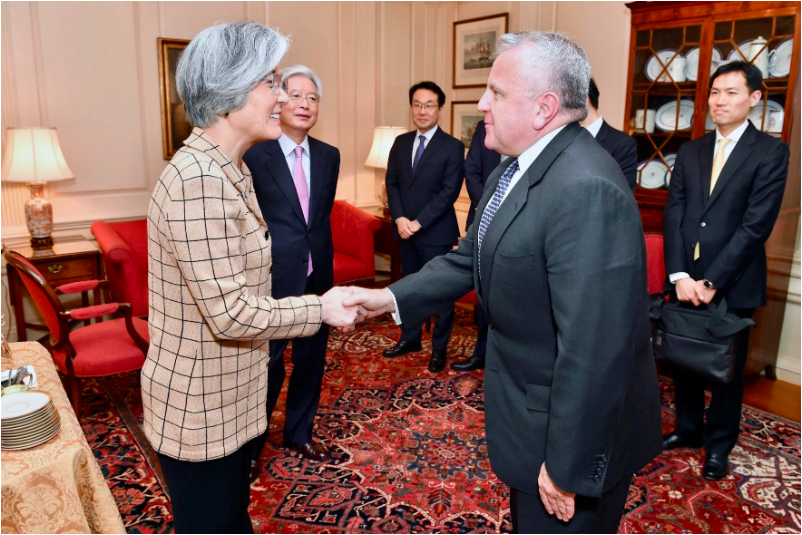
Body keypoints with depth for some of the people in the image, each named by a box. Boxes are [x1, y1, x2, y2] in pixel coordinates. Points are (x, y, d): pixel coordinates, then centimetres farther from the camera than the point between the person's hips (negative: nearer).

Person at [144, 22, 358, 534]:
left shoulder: (230, 170, 6)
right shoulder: (198, 181, -26)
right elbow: (229, 313, -27)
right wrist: (321, 308, -17)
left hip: (230, 395, 9)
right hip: (200, 408, -9)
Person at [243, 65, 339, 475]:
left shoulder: (329, 156, 6)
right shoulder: (253, 156, -12)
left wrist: (322, 259, 12)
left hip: (317, 275, 6)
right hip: (273, 279, -5)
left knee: (311, 359, 17)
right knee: (267, 365, 7)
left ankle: (299, 432, 40)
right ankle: (250, 445, 30)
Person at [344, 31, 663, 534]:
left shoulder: (587, 190, -30)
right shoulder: (512, 172, 2)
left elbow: (593, 348, -31)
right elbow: (470, 260, 9)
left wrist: (568, 468, -23)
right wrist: (392, 297, -2)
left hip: (576, 427, -9)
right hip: (530, 409, 9)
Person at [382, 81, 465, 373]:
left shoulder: (452, 147, -8)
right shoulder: (400, 143, 8)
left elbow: (449, 192, -14)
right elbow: (392, 183, 6)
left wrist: (419, 222, -17)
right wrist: (399, 218, -9)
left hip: (436, 232, -5)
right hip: (405, 230, 5)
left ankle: (439, 348, 20)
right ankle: (410, 338, 32)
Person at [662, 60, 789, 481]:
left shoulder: (771, 152, -4)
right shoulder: (690, 151, 9)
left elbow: (756, 225, -12)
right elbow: (673, 215, 1)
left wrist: (713, 281, -17)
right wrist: (679, 275, -11)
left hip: (733, 283, -4)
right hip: (687, 279, 4)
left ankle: (719, 444, 30)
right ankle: (688, 429, 35)